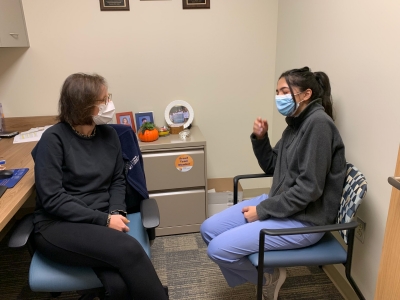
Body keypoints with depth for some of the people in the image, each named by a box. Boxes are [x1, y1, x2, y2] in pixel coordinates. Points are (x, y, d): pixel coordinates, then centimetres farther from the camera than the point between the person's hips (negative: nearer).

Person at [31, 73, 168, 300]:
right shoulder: (54, 139, -10)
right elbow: (52, 200, -14)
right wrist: (105, 220, -18)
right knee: (128, 249, -30)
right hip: (58, 226, -3)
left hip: (99, 222, 4)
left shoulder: (109, 134, 6)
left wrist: (116, 212, -6)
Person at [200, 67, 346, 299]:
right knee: (209, 230, 4)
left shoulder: (319, 123, -20)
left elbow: (309, 188, -24)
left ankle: (269, 276, 12)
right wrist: (260, 139, -3)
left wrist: (262, 210, -17)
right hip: (281, 204, 9)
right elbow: (272, 168, 14)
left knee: (219, 249, -15)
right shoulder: (297, 122, 9)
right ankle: (262, 274, 20)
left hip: (304, 220, -9)